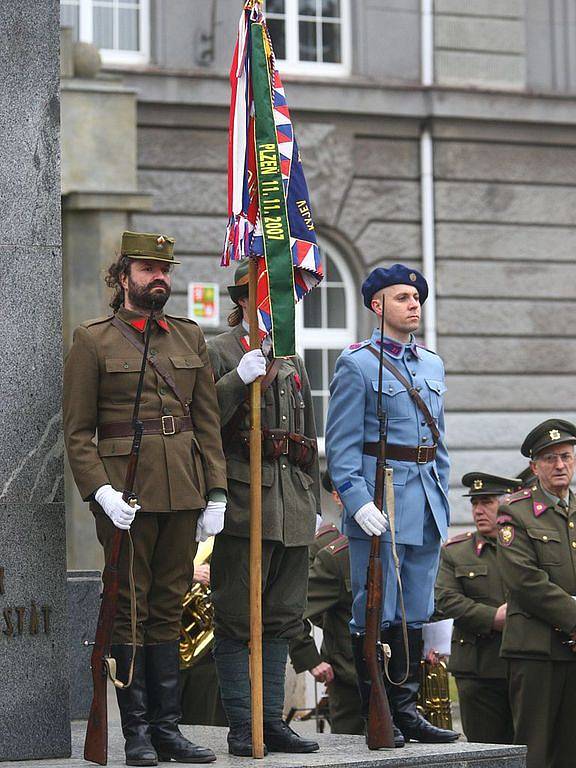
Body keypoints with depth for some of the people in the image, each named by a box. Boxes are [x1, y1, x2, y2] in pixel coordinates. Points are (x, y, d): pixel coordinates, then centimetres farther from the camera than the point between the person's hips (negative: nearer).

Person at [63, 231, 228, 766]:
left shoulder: (190, 337, 13)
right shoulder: (93, 341, 0)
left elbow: (208, 421, 12)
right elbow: (77, 431, -3)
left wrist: (215, 494, 5)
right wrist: (100, 491, -15)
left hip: (184, 495, 4)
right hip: (126, 495, -4)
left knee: (167, 610, 8)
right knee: (131, 611, 1)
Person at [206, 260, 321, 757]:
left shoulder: (292, 361, 20)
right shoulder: (218, 353, -1)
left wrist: (313, 502, 20)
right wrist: (239, 379, -23)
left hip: (292, 509, 7)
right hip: (244, 502, -7)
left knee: (282, 617, 8)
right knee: (237, 618, -3)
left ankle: (272, 720, 14)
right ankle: (241, 726, 1)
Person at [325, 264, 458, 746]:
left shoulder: (433, 365, 17)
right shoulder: (357, 364, -4)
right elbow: (341, 445, -8)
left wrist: (442, 497, 16)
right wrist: (358, 502, -18)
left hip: (426, 507, 7)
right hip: (379, 502, -7)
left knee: (415, 614, 8)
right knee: (376, 614, -3)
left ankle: (406, 711, 14)